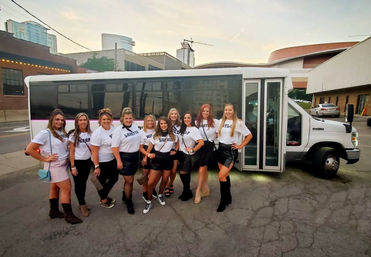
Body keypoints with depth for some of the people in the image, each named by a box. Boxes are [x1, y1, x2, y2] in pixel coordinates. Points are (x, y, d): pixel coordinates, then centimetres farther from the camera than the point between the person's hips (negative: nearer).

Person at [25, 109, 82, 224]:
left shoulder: (62, 132, 5)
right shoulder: (45, 133, -15)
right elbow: (29, 150, -17)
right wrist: (45, 159, -15)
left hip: (63, 165, 7)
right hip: (54, 166, -7)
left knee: (55, 187, 19)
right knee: (67, 188, -5)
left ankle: (54, 211, 34)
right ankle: (69, 215, 7)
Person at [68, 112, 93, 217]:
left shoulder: (90, 134, 1)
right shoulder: (73, 135, -10)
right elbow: (71, 152, -10)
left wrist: (94, 161, 3)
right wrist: (73, 167, -12)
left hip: (87, 161, 4)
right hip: (77, 162, -4)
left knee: (84, 182, 15)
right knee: (78, 184, 5)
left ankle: (82, 202, 32)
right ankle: (82, 204, 20)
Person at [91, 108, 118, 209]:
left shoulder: (113, 129, -1)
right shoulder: (97, 133, -20)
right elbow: (94, 151, -19)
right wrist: (96, 167, -19)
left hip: (112, 160, 7)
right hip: (101, 162, -7)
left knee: (114, 178, 19)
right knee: (101, 182, 11)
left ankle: (104, 196, 41)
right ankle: (103, 201, 34)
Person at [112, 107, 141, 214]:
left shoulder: (135, 126, 5)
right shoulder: (118, 130, -13)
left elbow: (139, 140, 17)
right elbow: (115, 147, -15)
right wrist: (119, 161, -17)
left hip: (135, 156, 6)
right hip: (125, 157, -6)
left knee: (130, 179, 16)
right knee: (129, 181, 0)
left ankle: (125, 196, 38)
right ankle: (129, 202, 20)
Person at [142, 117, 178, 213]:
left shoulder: (173, 135, 3)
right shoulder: (155, 136, -1)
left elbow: (177, 144, 20)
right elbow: (149, 148, 1)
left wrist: (175, 151, 4)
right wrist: (148, 154, -17)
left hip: (168, 159, 2)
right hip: (157, 159, -2)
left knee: (165, 180, 13)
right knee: (150, 182, -7)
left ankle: (160, 195, 41)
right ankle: (149, 202, 13)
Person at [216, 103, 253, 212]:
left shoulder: (238, 123, -5)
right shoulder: (221, 121, 8)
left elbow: (249, 135, -1)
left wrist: (240, 146, -4)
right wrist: (221, 140, 10)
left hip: (231, 151, -5)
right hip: (221, 149, 5)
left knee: (221, 176, -13)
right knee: (225, 175, 13)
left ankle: (223, 201, 3)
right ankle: (228, 198, 29)